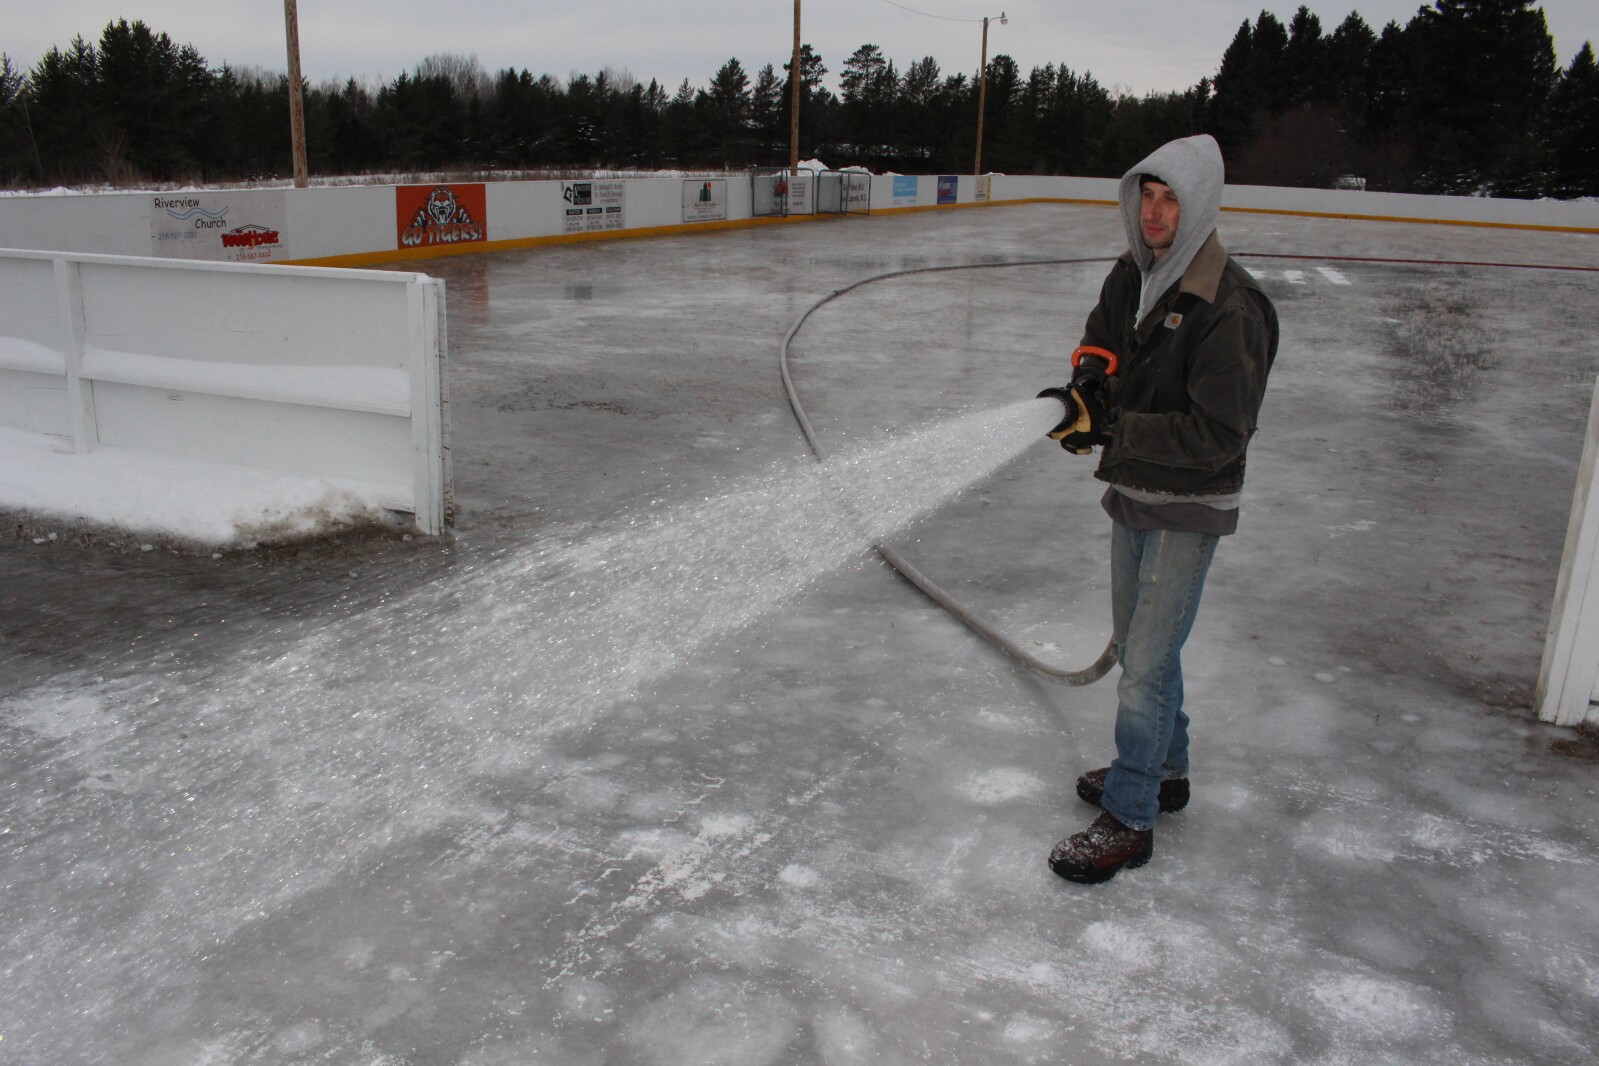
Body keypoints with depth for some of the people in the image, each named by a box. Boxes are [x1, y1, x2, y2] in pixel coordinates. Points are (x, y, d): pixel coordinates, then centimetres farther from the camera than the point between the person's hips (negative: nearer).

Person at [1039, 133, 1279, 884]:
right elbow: (1101, 342, 14)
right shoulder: (1133, 275, 1)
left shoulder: (1229, 308, -23)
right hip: (1131, 493, 8)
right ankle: (1164, 770, 40)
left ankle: (1128, 821, 9)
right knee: (1136, 644, 20)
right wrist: (1091, 375, -9)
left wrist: (1116, 432, -29)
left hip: (1188, 509, -8)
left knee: (1146, 663, -4)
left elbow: (1218, 437, -25)